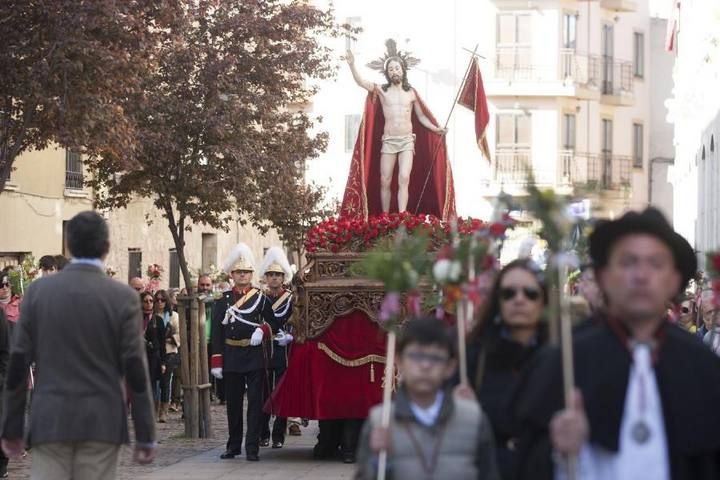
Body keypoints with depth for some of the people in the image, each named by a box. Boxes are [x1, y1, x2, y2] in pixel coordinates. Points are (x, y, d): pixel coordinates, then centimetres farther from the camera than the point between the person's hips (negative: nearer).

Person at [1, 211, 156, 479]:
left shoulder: (38, 291, 1)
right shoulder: (123, 298, -5)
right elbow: (135, 370, -6)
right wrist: (145, 436, 0)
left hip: (49, 423, 1)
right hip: (102, 424, -1)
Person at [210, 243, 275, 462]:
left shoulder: (261, 298, 3)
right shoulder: (223, 300, 5)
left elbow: (273, 322, 10)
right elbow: (217, 332, 2)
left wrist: (263, 331, -13)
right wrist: (216, 361, -4)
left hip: (256, 357, -1)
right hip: (232, 358, 2)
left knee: (255, 402, -3)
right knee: (233, 403, 9)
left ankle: (252, 448, -2)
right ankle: (233, 446, 19)